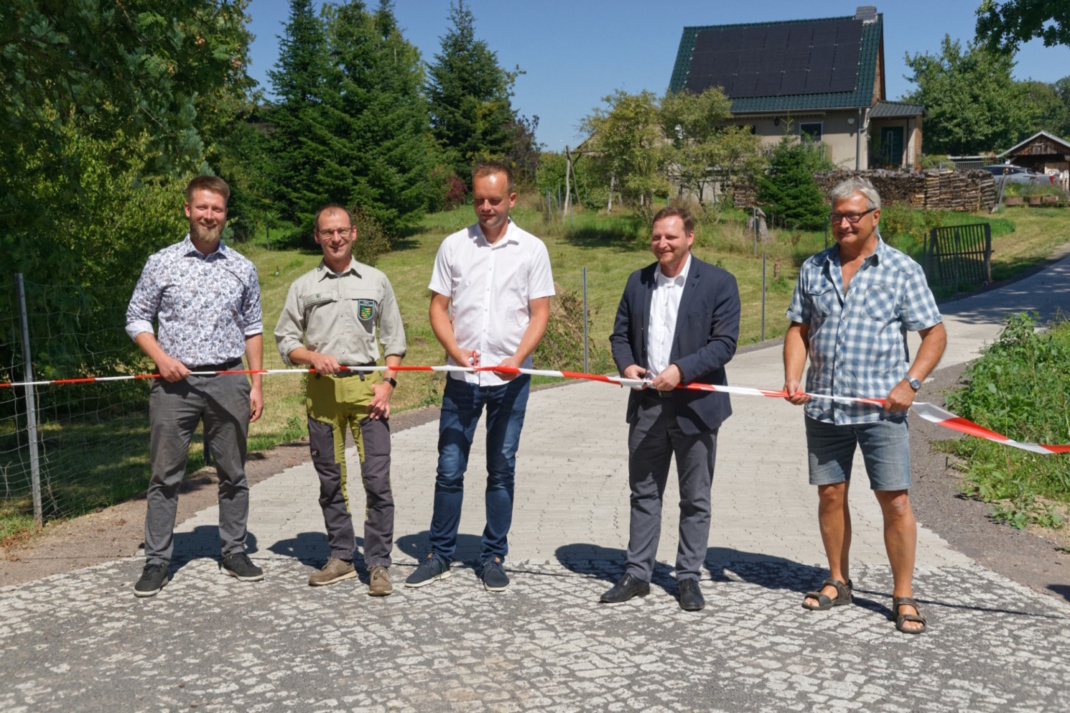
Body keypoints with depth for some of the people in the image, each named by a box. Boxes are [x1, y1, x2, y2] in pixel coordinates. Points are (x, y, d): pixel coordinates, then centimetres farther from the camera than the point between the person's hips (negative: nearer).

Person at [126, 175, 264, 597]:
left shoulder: (242, 268, 9)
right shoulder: (161, 263, 4)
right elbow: (136, 319, 7)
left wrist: (256, 384, 6)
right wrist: (161, 357, -10)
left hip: (228, 382, 2)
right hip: (175, 383, -1)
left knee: (233, 472, 8)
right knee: (165, 475, 2)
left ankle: (234, 552, 21)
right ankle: (156, 561, 11)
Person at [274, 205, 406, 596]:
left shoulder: (376, 281, 10)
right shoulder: (303, 286, 9)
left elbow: (393, 338, 11)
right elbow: (285, 338, 10)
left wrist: (387, 382, -2)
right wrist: (313, 357, -9)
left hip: (367, 386, -1)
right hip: (322, 389, 1)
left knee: (377, 479, -7)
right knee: (330, 480, 8)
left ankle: (378, 564, 1)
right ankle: (341, 557, 20)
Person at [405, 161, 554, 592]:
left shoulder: (531, 249, 2)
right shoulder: (454, 246, 6)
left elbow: (539, 313, 0)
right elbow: (438, 307, 6)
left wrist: (517, 359, -16)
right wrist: (456, 351, -12)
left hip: (511, 378, -1)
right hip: (462, 377, 1)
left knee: (502, 470, 8)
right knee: (449, 468, 3)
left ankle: (493, 557, 19)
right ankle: (440, 555, 16)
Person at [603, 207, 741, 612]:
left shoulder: (718, 283, -5)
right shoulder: (638, 281, 9)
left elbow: (724, 343, -11)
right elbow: (620, 334, 13)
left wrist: (681, 370, -22)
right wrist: (626, 364, -8)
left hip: (695, 405, -4)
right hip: (646, 406, 4)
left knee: (695, 499, 8)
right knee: (643, 493, 11)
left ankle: (688, 577, 21)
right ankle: (637, 574, 21)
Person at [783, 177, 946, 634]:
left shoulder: (902, 270, -1)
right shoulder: (814, 269, 10)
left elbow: (934, 333, 0)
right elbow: (799, 328, 13)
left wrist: (911, 382, -13)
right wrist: (793, 377, -3)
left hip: (881, 407, -3)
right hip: (823, 405, 4)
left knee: (895, 500, -3)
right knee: (830, 494, 11)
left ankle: (903, 596, 11)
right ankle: (838, 582, 27)